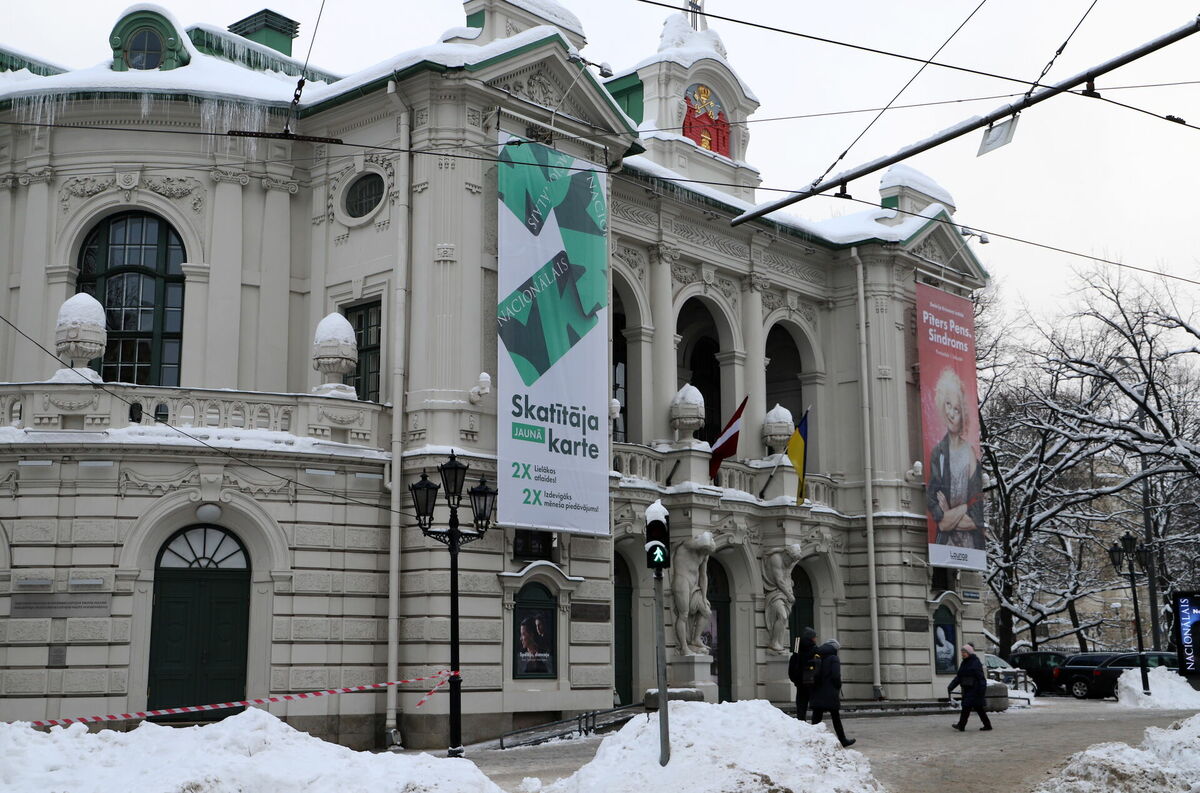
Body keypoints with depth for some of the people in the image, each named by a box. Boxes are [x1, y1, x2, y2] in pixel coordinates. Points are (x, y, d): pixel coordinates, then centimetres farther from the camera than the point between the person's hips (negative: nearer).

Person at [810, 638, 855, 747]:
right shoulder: (834, 659, -8)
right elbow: (836, 676, -16)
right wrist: (838, 688, 0)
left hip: (817, 693, 4)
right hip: (830, 694, -4)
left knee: (816, 718, 3)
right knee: (836, 718, 8)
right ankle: (843, 740, 17)